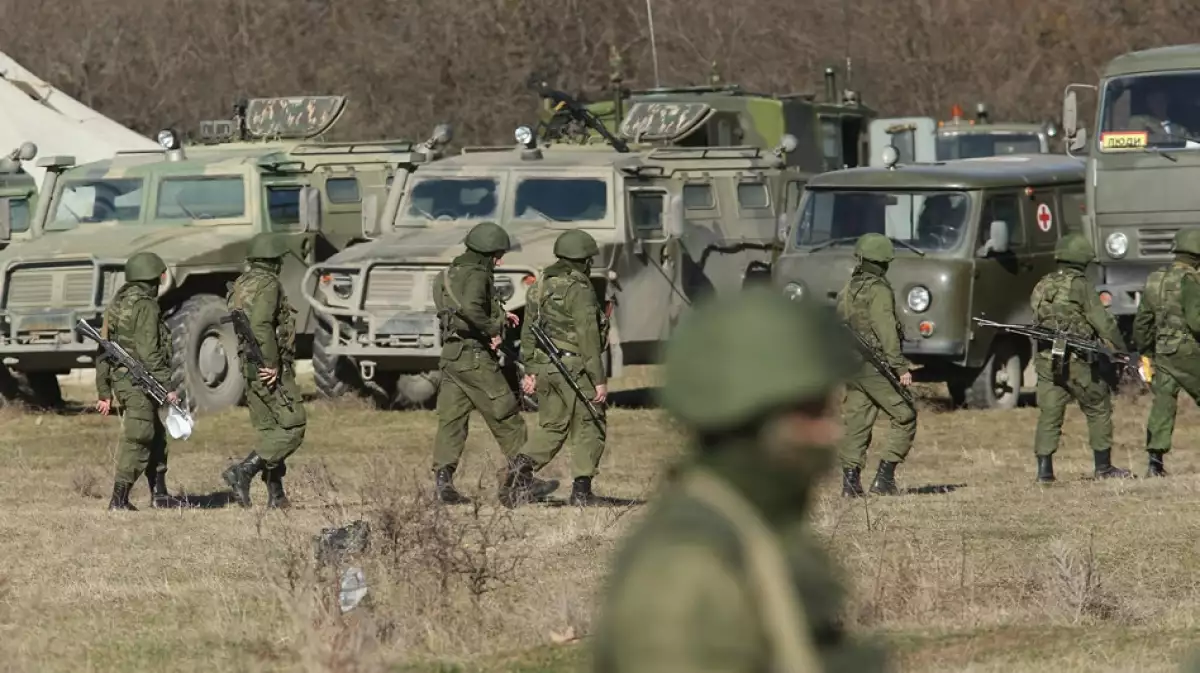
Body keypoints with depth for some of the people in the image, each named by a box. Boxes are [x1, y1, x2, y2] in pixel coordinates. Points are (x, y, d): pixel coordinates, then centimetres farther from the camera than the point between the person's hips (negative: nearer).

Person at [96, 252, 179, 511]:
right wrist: (167, 387, -19)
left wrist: (103, 392, 18)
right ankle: (119, 499, -11)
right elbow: (149, 353, -21)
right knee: (137, 440, -6)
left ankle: (159, 494, 24)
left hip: (119, 381, 9)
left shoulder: (116, 305, 14)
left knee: (156, 436, 19)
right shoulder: (146, 307, -13)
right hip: (140, 382, -9)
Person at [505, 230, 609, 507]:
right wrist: (599, 380, -16)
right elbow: (588, 338, -18)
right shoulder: (579, 290, -14)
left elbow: (529, 331, 14)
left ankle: (522, 467, -8)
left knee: (550, 427, 14)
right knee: (590, 429, 3)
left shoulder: (540, 287, 10)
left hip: (544, 367, 7)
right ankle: (581, 491, 1)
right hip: (574, 367, -7)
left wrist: (530, 370, 19)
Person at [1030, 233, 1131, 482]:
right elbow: (1103, 322, -10)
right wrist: (1122, 350, -3)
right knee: (1098, 410, 9)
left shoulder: (1042, 286, 9)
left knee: (1049, 414, 5)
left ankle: (1044, 469, -3)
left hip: (1045, 359, 5)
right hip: (1076, 360, -5)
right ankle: (1103, 467, 12)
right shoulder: (1080, 286, -10)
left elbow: (1037, 320, 14)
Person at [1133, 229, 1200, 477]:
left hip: (1161, 351, 7)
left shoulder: (1155, 280, 10)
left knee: (1163, 403, 3)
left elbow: (1142, 321, 17)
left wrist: (1144, 351, 27)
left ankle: (1155, 460, -7)